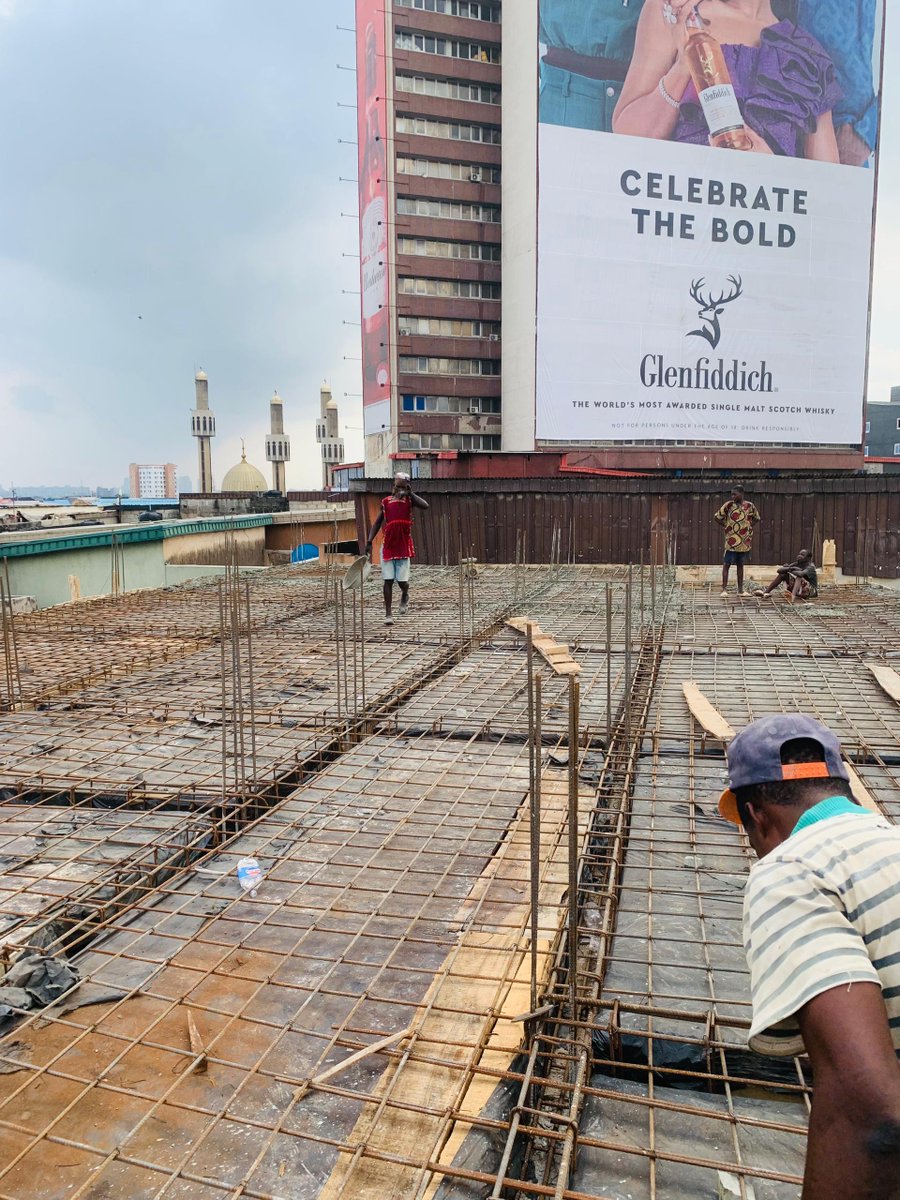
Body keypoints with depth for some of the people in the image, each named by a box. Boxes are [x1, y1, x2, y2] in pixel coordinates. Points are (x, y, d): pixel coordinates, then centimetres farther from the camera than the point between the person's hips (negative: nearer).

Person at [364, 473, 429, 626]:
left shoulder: (409, 500, 0)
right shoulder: (386, 502, 5)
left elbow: (425, 506, -20)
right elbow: (377, 523, 9)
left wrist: (410, 493, -14)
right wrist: (369, 541, 0)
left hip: (404, 547, -1)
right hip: (388, 547, 1)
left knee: (402, 581, -3)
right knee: (388, 580, -1)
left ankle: (405, 596, 33)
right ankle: (388, 614, 6)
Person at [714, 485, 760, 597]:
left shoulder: (750, 506, 1)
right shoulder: (728, 505, -4)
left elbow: (756, 519, 16)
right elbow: (716, 517, 3)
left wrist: (749, 527, 3)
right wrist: (726, 526, -2)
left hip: (745, 541, 2)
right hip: (731, 541, -2)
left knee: (740, 565, 12)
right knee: (726, 564, -5)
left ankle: (740, 589, 17)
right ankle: (724, 589, -1)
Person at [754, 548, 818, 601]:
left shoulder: (810, 567, -17)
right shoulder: (795, 564, 1)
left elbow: (801, 574, -40)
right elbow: (779, 570, -9)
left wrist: (790, 571, -20)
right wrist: (790, 568, -26)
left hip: (811, 590, -7)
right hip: (798, 588, 7)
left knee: (799, 576, -33)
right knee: (783, 574, -1)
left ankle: (793, 596, -60)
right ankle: (766, 592, -7)